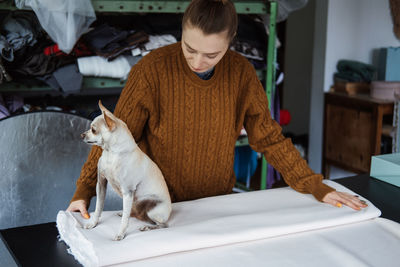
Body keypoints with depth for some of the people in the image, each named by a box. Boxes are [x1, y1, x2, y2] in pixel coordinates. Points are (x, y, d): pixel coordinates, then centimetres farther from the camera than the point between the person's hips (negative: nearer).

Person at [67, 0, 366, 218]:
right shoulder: (152, 69, -19)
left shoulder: (241, 73, -10)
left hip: (220, 202, 3)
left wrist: (317, 188, -4)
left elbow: (270, 138, -2)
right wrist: (84, 192, -22)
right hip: (161, 208, -2)